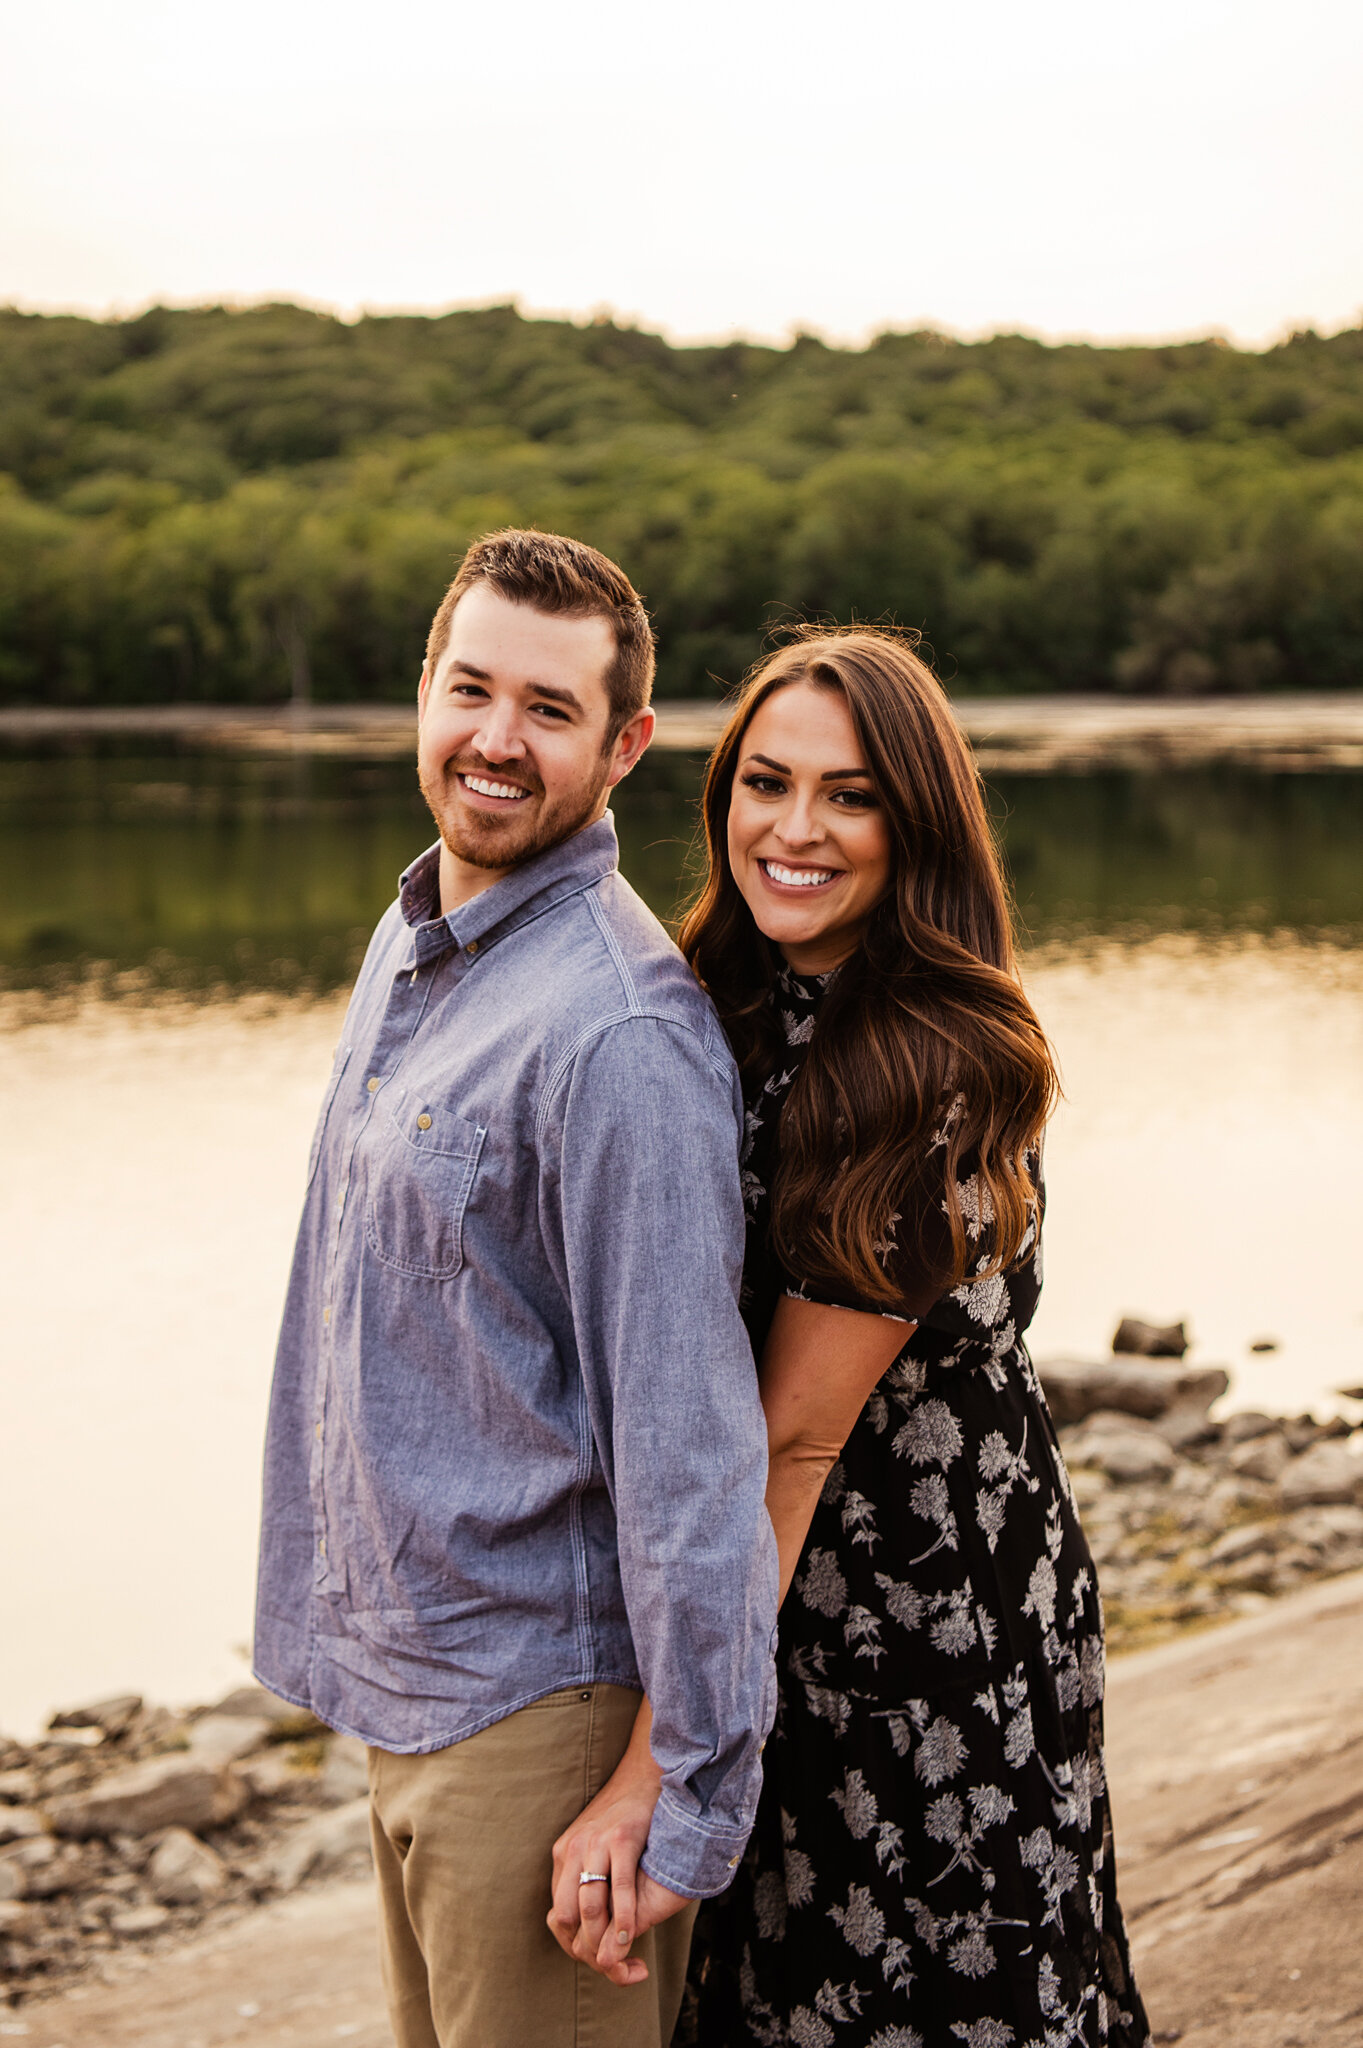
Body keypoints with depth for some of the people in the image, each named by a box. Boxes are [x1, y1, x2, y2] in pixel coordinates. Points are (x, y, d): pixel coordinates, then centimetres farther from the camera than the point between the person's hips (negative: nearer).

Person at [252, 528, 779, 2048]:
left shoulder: (617, 1033, -23)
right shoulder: (408, 946, 8)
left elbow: (690, 1436, -23)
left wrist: (691, 1805, -20)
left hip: (539, 1705, -9)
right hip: (404, 1677, 9)